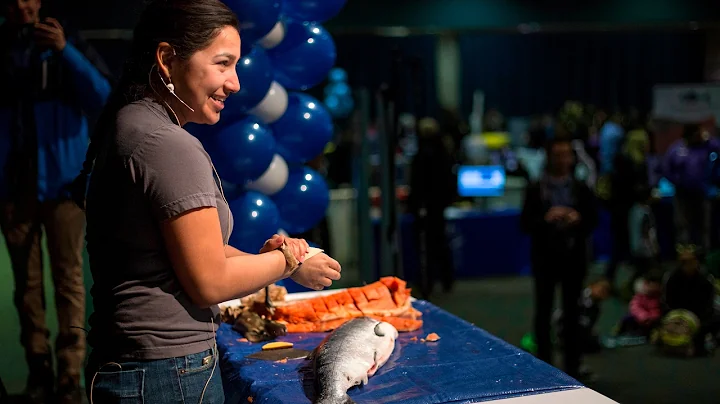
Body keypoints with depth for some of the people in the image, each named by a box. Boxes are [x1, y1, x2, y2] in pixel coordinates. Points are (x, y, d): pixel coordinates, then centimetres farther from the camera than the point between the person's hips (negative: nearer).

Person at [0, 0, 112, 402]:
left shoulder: (69, 43, 4)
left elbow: (104, 99, -7)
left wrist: (66, 52, -18)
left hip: (61, 181, -2)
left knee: (68, 278, -3)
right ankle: (39, 371, 11)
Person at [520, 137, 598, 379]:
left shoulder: (581, 189, 4)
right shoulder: (535, 190, -1)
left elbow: (593, 220, 1)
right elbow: (525, 224, -6)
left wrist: (578, 219, -19)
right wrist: (546, 219, -23)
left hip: (574, 257, 1)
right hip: (545, 257, -1)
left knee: (572, 312, 7)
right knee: (543, 312, 6)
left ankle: (572, 368, 15)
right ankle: (544, 366, 15)